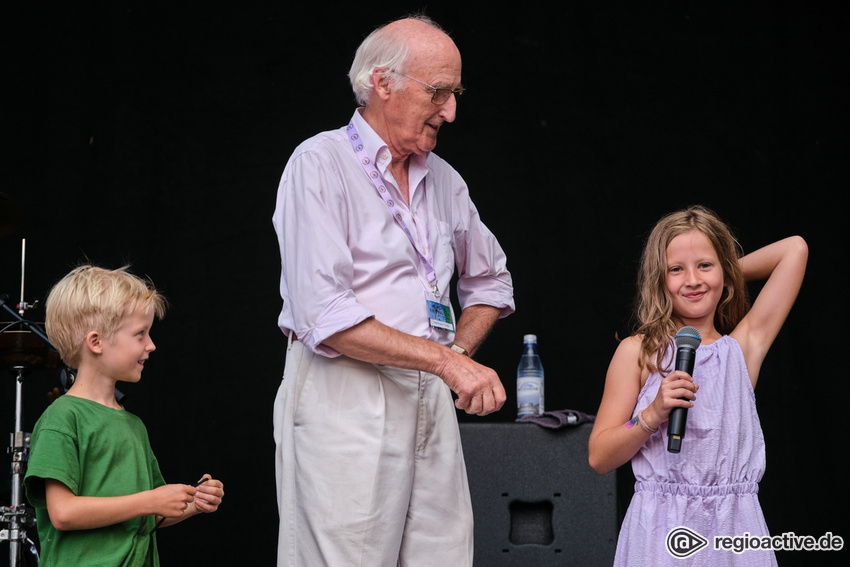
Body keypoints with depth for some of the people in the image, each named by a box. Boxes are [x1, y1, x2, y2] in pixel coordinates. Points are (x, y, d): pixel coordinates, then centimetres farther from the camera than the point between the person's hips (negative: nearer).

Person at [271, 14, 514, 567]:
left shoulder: (443, 179, 16)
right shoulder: (321, 164, -6)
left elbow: (491, 280, 32)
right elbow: (323, 317, -17)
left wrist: (458, 355, 12)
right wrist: (446, 361, -17)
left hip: (431, 400, 7)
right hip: (343, 398, -7)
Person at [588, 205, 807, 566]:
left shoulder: (743, 347, 8)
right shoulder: (638, 352, 2)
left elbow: (794, 249, 8)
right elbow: (599, 458, -1)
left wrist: (730, 273, 17)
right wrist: (652, 416, -15)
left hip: (734, 529, 2)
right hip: (661, 532, -2)